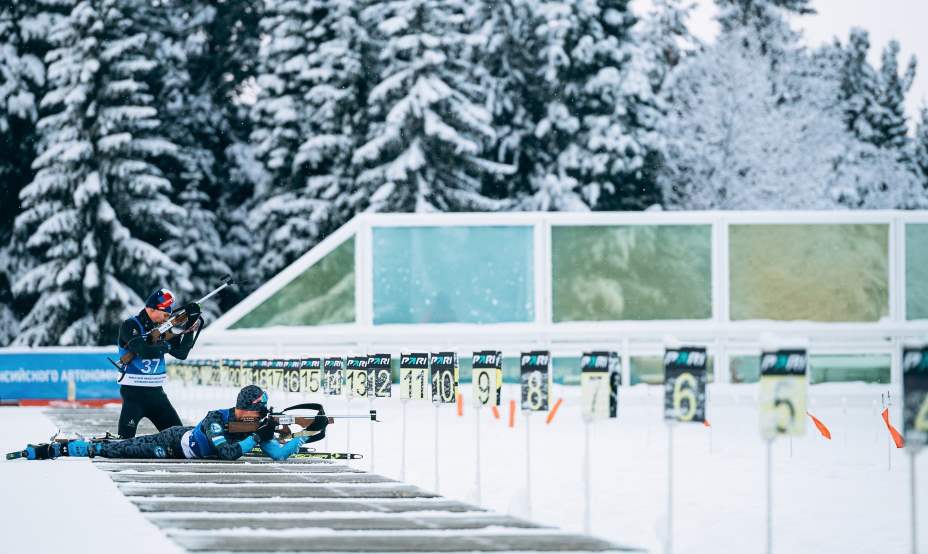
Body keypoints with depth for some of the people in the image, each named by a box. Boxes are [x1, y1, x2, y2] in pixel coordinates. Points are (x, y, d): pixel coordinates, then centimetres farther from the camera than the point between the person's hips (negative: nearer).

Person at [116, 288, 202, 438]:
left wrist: (189, 328, 0)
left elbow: (182, 353, 10)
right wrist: (167, 345, -10)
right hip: (133, 392, -7)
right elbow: (145, 350, -26)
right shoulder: (129, 326, -11)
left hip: (156, 392, 7)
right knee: (125, 438, -16)